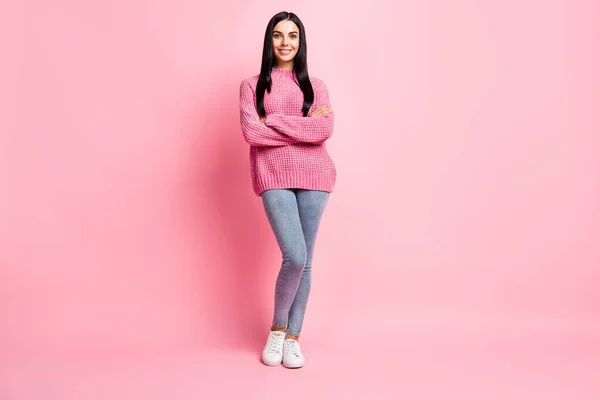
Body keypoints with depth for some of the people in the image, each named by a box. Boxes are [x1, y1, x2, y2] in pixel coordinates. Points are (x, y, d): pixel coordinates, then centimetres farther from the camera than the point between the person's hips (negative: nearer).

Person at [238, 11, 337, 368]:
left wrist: (274, 121, -9)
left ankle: (293, 337, 20)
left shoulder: (315, 86, 13)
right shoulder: (252, 86, 9)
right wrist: (304, 126, -6)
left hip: (313, 175, 2)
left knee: (305, 261, 5)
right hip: (274, 176, -2)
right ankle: (277, 329, 13)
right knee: (295, 257, -13)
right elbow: (252, 133, -7)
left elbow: (326, 130, -5)